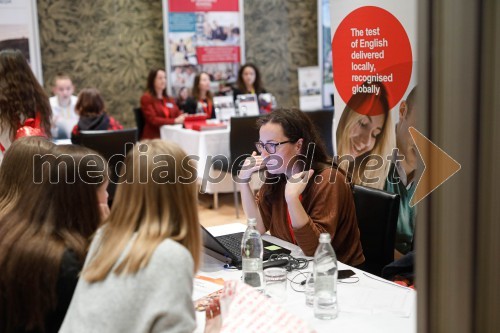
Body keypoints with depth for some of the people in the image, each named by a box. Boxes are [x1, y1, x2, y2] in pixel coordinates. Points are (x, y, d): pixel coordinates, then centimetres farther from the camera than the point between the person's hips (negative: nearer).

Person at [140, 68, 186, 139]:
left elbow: (178, 114, 16)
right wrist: (175, 121, -19)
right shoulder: (146, 98, -1)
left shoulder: (169, 99, 22)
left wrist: (184, 117, -9)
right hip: (154, 137, -7)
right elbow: (153, 120, -12)